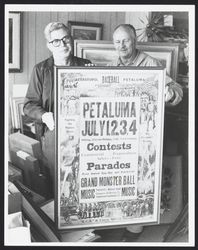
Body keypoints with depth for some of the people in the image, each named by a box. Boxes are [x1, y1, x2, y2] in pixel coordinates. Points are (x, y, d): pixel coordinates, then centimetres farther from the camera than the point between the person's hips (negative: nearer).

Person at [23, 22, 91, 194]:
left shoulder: (85, 66, 6)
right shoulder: (41, 70, 2)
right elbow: (30, 104, 1)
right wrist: (44, 116, -19)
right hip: (53, 133, -1)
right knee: (57, 183, 6)